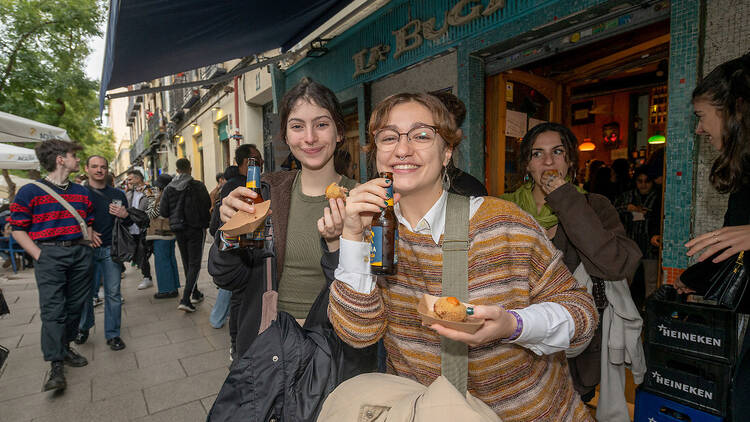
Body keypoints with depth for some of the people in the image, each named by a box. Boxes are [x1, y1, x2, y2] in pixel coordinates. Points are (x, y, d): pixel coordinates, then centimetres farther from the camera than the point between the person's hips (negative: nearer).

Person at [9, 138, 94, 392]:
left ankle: (65, 346, 29)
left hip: (80, 253, 5)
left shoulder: (82, 192, 13)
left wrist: (89, 237, 3)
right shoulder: (30, 192, -1)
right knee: (52, 310, -6)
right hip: (49, 255, -4)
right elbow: (18, 231, -1)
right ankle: (56, 366, -1)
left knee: (75, 305, 10)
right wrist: (40, 257, -9)